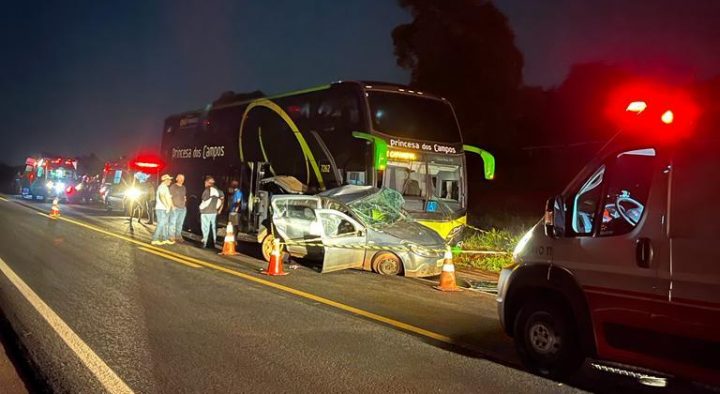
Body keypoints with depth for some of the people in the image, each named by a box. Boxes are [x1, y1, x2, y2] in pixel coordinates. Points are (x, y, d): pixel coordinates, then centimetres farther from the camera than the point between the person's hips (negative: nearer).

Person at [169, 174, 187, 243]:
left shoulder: (183, 187, 16)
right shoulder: (173, 186, -2)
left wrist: (185, 199, 6)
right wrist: (172, 206, -13)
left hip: (183, 208, 6)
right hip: (175, 208, -6)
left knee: (180, 223, 8)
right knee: (173, 223, -5)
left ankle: (178, 236, 14)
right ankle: (172, 237, -3)